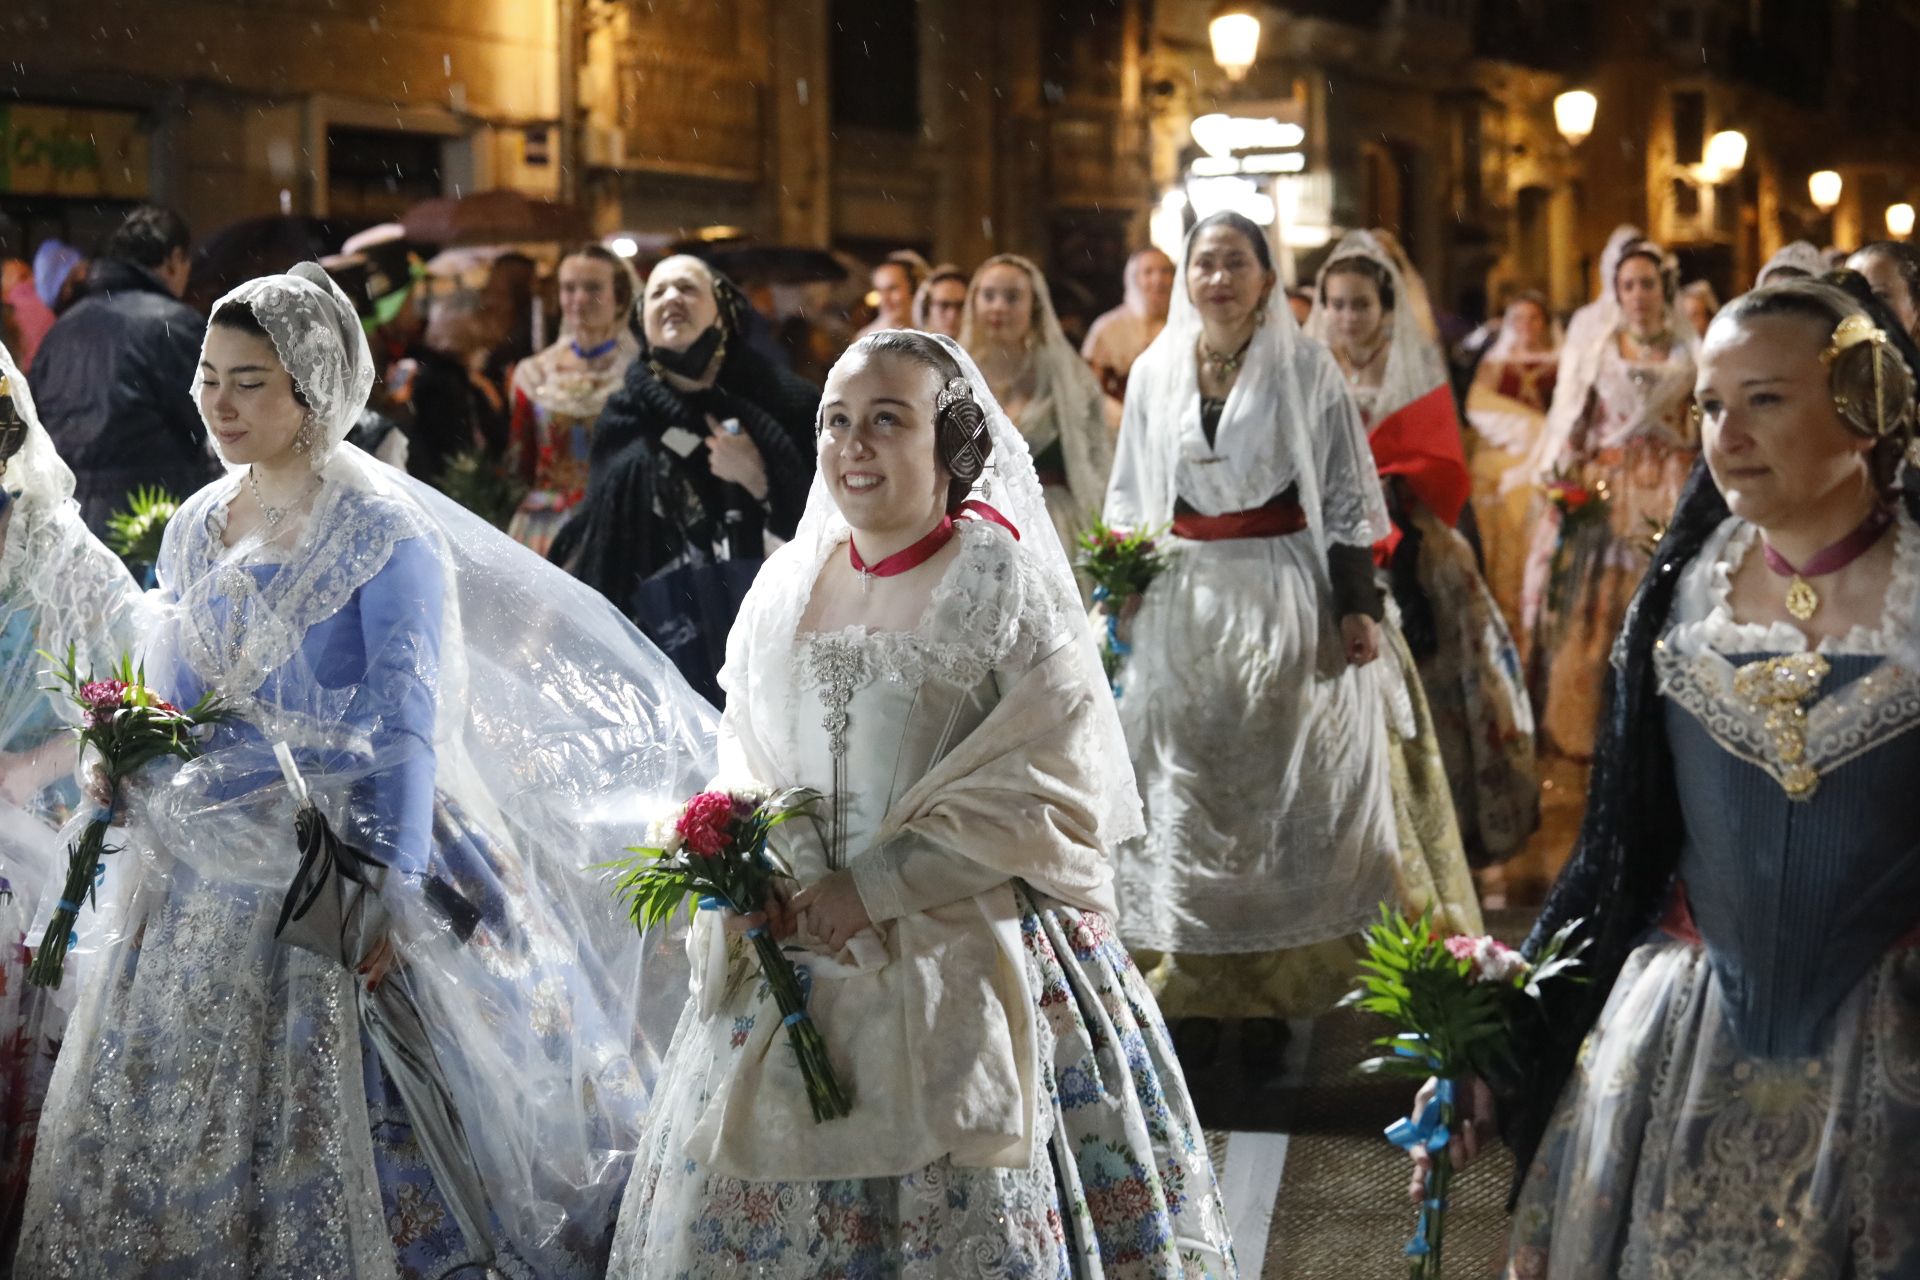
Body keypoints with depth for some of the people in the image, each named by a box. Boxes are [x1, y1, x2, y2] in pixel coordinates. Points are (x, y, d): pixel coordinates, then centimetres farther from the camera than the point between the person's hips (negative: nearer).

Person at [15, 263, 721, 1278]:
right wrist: (130, 756, -4)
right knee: (179, 1127, 11)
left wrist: (387, 891, -22)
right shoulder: (196, 528, 9)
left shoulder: (383, 531, -12)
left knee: (332, 1130, -1)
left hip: (336, 872, -6)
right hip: (202, 880, 7)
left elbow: (406, 728, -16)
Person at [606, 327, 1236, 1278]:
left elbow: (1050, 790, -14)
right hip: (792, 955, 5)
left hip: (958, 966, -5)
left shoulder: (1006, 584, -8)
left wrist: (878, 889, -17)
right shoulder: (789, 582, 9)